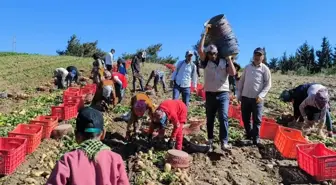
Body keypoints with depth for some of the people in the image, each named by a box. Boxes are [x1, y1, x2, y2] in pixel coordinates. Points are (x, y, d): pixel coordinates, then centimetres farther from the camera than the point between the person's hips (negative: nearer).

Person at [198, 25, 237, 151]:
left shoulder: (224, 62, 5)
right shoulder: (206, 62, 5)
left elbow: (233, 73, -8)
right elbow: (200, 50, -10)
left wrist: (229, 59, -6)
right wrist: (205, 33, -6)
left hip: (223, 94, -1)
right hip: (210, 94, 1)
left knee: (223, 117, -12)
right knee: (210, 119, 8)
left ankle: (224, 142, -10)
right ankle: (210, 141, 19)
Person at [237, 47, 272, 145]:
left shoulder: (265, 69, -1)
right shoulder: (247, 67, 11)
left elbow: (268, 84, -4)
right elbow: (241, 81, 14)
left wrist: (261, 96, -15)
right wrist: (239, 95, 10)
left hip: (257, 99, -4)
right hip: (245, 97, 4)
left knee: (257, 120, 0)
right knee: (245, 118, 11)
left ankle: (256, 139, 12)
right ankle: (249, 135, 29)